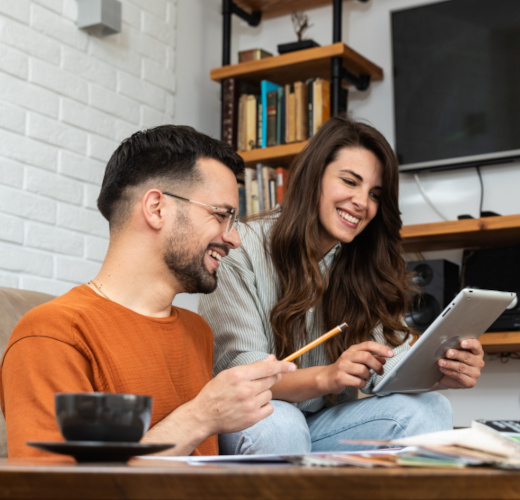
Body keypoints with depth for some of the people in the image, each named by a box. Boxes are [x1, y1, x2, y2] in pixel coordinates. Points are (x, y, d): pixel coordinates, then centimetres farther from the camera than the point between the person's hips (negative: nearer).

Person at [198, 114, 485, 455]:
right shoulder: (245, 251, -11)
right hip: (246, 426, -5)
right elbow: (239, 372, -20)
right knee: (278, 423, -37)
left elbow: (392, 368, -5)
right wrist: (325, 377, -38)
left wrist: (438, 372, -29)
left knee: (428, 409, -18)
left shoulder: (369, 267, 6)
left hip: (320, 425, 5)